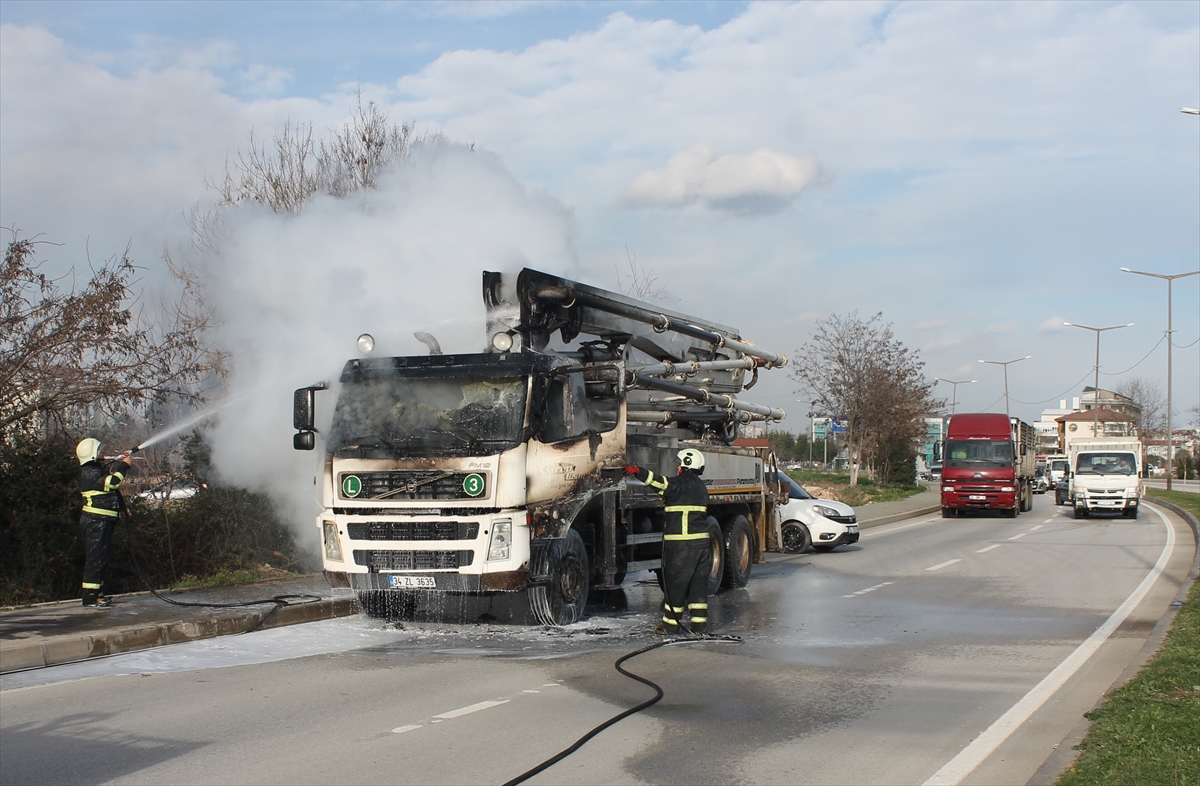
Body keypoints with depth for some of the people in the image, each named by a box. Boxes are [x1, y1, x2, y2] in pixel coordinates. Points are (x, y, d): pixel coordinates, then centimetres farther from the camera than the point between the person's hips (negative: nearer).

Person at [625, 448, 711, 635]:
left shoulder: (681, 483, -8)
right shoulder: (700, 487, 16)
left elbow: (662, 484, -25)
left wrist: (638, 472, -32)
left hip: (680, 543, -7)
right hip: (702, 542, 7)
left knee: (675, 583, 0)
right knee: (698, 582, 12)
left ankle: (671, 625, 5)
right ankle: (699, 623, 13)